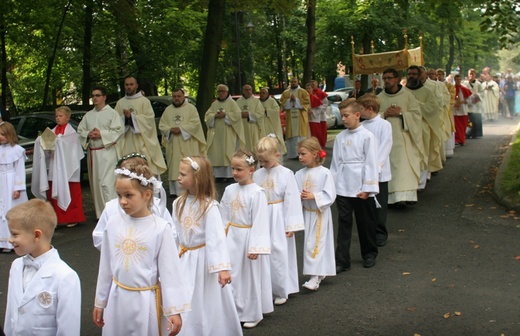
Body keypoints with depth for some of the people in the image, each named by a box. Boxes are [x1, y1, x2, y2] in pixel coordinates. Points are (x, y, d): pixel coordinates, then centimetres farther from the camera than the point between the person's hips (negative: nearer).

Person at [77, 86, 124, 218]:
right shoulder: (88, 115, 15)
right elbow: (80, 130, 14)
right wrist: (88, 134, -6)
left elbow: (118, 130, -10)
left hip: (107, 151, -6)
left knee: (107, 182, -14)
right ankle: (100, 212, 18)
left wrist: (101, 134, -15)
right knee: (95, 182, 9)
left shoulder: (112, 113, -1)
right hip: (92, 152, 6)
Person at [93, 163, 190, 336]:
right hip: (117, 298, 4)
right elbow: (105, 266, 6)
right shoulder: (113, 223, -4)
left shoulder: (160, 228, -14)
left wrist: (174, 310, -10)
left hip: (146, 300, -3)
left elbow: (169, 271, -10)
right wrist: (100, 302, 12)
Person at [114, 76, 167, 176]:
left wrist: (132, 116, -11)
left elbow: (149, 118, -7)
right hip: (125, 143, 3)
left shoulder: (144, 101, 4)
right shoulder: (120, 102, 14)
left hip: (140, 141, -3)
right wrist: (125, 117, -12)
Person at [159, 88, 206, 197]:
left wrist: (181, 129, -15)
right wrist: (170, 130, -10)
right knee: (174, 167, 2)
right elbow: (161, 125, 10)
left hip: (187, 144, -3)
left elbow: (195, 123, -7)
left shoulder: (191, 108, 3)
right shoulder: (168, 110, 14)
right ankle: (175, 191, 6)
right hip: (173, 145, 3)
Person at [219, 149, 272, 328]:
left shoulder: (257, 193, -15)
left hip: (247, 238, -5)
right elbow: (223, 217, 8)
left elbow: (260, 223, -17)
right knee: (231, 275, 10)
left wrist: (255, 247, -20)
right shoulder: (229, 190, 3)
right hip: (231, 238, 5)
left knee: (250, 277, 9)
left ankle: (252, 314, 25)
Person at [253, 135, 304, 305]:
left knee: (279, 253, -2)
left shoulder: (286, 174, -9)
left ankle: (281, 291, 13)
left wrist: (291, 225, -10)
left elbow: (292, 200, -9)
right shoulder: (257, 175, 4)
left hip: (278, 220, -4)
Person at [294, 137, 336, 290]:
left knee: (316, 244, -8)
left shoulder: (324, 173, -12)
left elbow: (330, 195, -14)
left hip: (320, 214, -6)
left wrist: (314, 196, -22)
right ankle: (320, 272, 27)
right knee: (309, 243, 13)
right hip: (306, 213, 6)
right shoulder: (299, 174, 2)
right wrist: (299, 197, -17)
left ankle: (315, 278, -6)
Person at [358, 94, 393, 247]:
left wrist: (376, 166, -21)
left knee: (379, 204, 5)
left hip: (378, 172, -5)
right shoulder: (362, 126, 7)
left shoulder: (384, 125, -8)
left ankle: (380, 234, 17)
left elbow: (385, 147, -13)